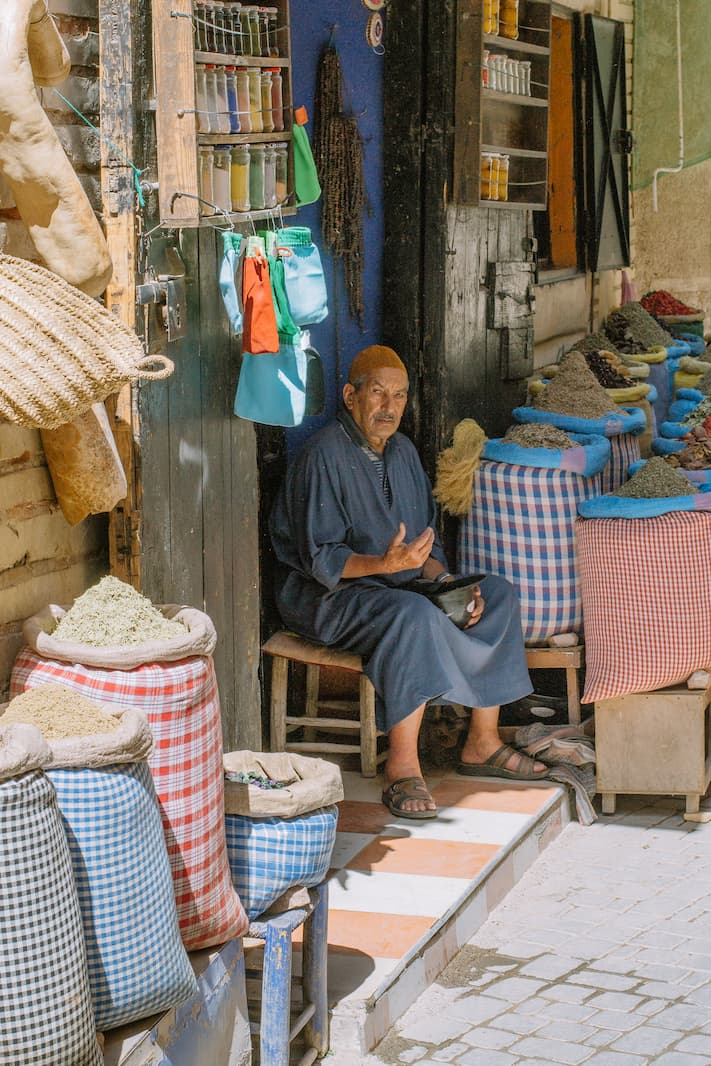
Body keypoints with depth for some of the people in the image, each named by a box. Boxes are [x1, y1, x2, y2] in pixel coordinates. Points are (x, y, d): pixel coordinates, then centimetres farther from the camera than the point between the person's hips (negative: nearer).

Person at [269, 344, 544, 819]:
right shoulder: (324, 456, -16)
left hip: (397, 583, 8)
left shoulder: (403, 450, 10)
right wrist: (385, 564, -36)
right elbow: (321, 559, -21)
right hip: (324, 595, -8)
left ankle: (482, 743, -1)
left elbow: (425, 537, 13)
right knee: (413, 614, -36)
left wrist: (444, 580, -8)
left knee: (498, 593, -5)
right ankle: (403, 767, -32)